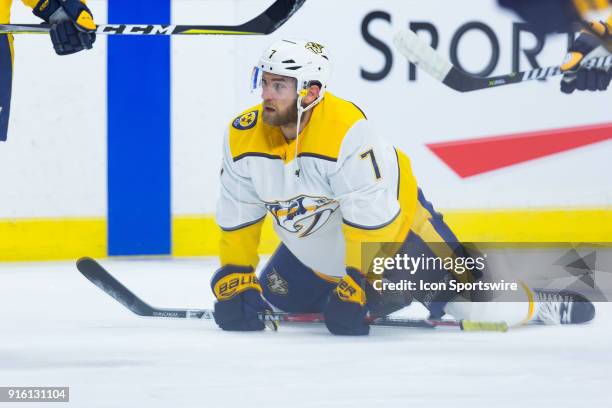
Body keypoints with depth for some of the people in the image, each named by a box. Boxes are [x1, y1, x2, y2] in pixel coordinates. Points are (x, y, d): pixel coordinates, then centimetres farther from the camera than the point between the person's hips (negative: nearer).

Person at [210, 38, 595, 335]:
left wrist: (354, 289, -31)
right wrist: (233, 282, -11)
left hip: (395, 228, -6)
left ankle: (537, 301, 18)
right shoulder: (243, 137, -17)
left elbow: (371, 221, -33)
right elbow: (237, 217, -6)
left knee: (479, 306, -12)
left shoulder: (347, 131, -36)